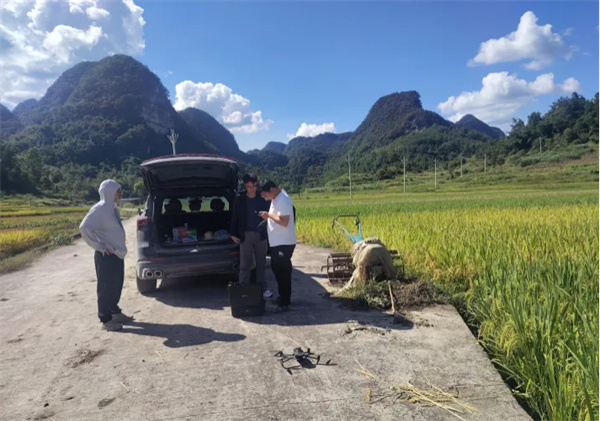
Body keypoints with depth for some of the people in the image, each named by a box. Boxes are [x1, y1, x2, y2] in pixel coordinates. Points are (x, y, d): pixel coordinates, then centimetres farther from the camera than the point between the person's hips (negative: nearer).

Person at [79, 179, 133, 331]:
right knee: (106, 287, 1)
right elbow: (84, 228, -24)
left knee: (116, 285, 17)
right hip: (106, 256, -9)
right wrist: (99, 246, -19)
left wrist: (119, 248, 15)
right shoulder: (99, 209, -16)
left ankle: (115, 312, 31)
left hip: (117, 254, 9)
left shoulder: (113, 208, 11)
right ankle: (106, 320, 10)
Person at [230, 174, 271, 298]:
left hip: (260, 235, 2)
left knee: (261, 263, 11)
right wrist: (233, 233, -1)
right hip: (246, 235, -2)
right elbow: (235, 217, 3)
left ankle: (262, 288, 22)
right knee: (245, 265, 3)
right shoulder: (240, 200, -1)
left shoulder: (262, 199, 3)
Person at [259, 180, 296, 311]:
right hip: (276, 242, 10)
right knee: (277, 269, 18)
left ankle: (285, 302, 8)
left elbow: (284, 222, -26)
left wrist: (269, 215, -17)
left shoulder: (283, 200, -20)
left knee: (284, 272, -2)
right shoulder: (276, 199, 12)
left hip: (284, 243, -10)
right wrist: (268, 217, 6)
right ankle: (282, 296, 32)